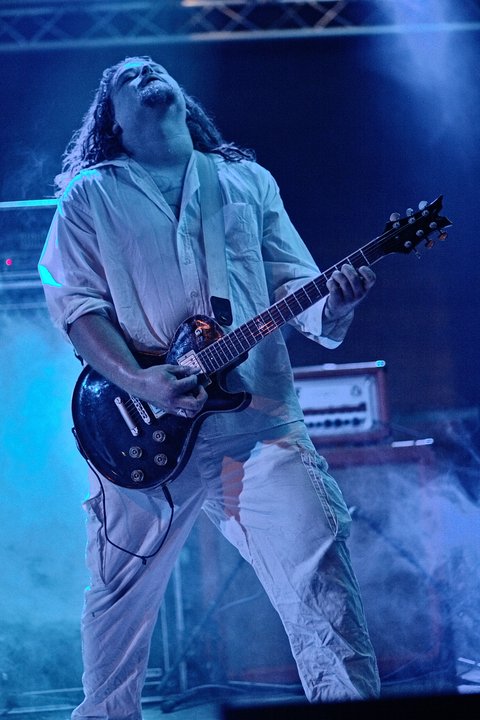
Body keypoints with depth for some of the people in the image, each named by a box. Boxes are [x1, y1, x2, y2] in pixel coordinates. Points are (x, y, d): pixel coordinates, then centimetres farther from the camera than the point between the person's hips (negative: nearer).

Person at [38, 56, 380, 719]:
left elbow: (296, 290, 13)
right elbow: (76, 304, 0)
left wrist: (334, 306, -12)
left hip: (260, 425, 1)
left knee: (324, 590, -12)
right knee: (118, 603, 9)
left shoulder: (249, 182, 17)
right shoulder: (88, 196, 10)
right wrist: (135, 381, -17)